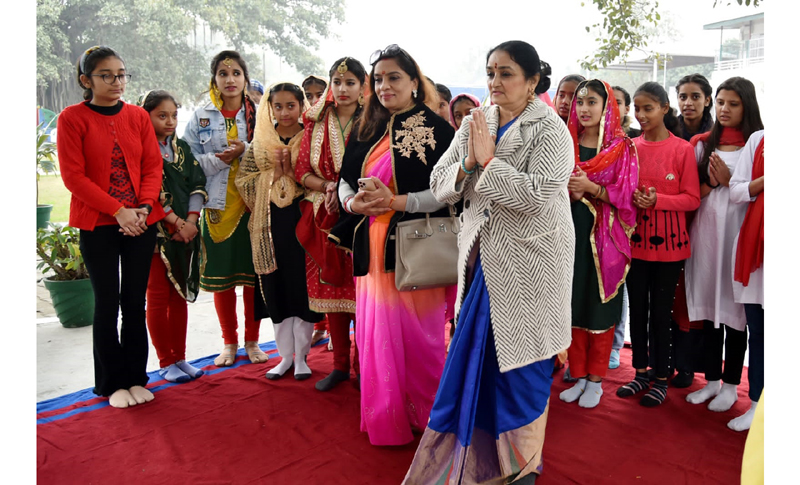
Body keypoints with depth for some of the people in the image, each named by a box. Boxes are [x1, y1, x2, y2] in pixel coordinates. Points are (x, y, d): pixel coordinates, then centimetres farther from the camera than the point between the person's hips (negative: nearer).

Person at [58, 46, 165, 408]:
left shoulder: (138, 116, 7)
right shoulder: (72, 118, -3)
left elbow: (153, 166, 4)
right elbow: (73, 175, -8)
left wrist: (143, 207, -12)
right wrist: (118, 211, -15)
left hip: (141, 221, 3)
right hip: (97, 224, -3)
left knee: (135, 301, 8)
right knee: (107, 302, 3)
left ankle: (135, 378, 21)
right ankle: (112, 383, 18)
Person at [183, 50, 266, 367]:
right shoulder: (200, 117, 9)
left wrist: (245, 150, -15)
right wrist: (220, 159, -13)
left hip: (253, 204, -1)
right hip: (217, 205, 1)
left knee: (254, 274, 3)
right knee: (221, 276, 5)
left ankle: (252, 341, 20)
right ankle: (229, 343, 22)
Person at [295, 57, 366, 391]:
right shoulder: (316, 123, 9)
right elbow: (302, 172, 5)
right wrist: (330, 187, -12)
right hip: (325, 218, 3)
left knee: (360, 290, -1)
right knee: (330, 289, 7)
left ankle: (362, 366, 15)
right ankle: (340, 365, 21)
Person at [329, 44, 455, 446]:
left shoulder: (436, 129, -5)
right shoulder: (367, 131, 13)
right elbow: (345, 181, 15)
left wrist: (397, 201, -20)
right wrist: (352, 203, -7)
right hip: (372, 246, 5)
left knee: (417, 333, 4)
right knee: (376, 333, 11)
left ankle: (427, 414, 27)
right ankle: (385, 419, 29)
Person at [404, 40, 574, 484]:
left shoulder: (549, 130, -8)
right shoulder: (474, 124, 8)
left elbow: (536, 196, -22)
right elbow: (440, 185, 3)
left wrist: (488, 161, -17)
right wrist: (468, 164, -15)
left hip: (528, 265, -5)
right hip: (482, 260, 5)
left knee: (520, 363, 6)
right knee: (471, 357, 11)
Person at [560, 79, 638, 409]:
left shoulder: (622, 147, -1)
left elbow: (626, 195, -6)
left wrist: (591, 188, -19)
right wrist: (568, 192, -12)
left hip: (604, 236, -3)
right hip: (571, 232, 3)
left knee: (600, 307, 3)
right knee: (573, 304, 7)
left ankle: (595, 380, 19)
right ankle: (579, 377, 22)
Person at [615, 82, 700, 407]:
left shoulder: (682, 149, -6)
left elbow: (693, 199, -6)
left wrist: (657, 200, -20)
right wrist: (633, 197, -9)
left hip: (668, 243, -4)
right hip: (635, 239, 4)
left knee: (660, 312, 4)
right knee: (637, 309, 11)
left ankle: (661, 378, 20)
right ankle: (641, 372, 27)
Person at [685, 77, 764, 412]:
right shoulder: (704, 143, 12)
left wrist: (729, 181, -12)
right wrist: (710, 183, -8)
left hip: (738, 229, -3)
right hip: (706, 227, 3)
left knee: (734, 307, 2)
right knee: (709, 306, 8)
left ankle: (730, 385, 16)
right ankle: (712, 379, 20)